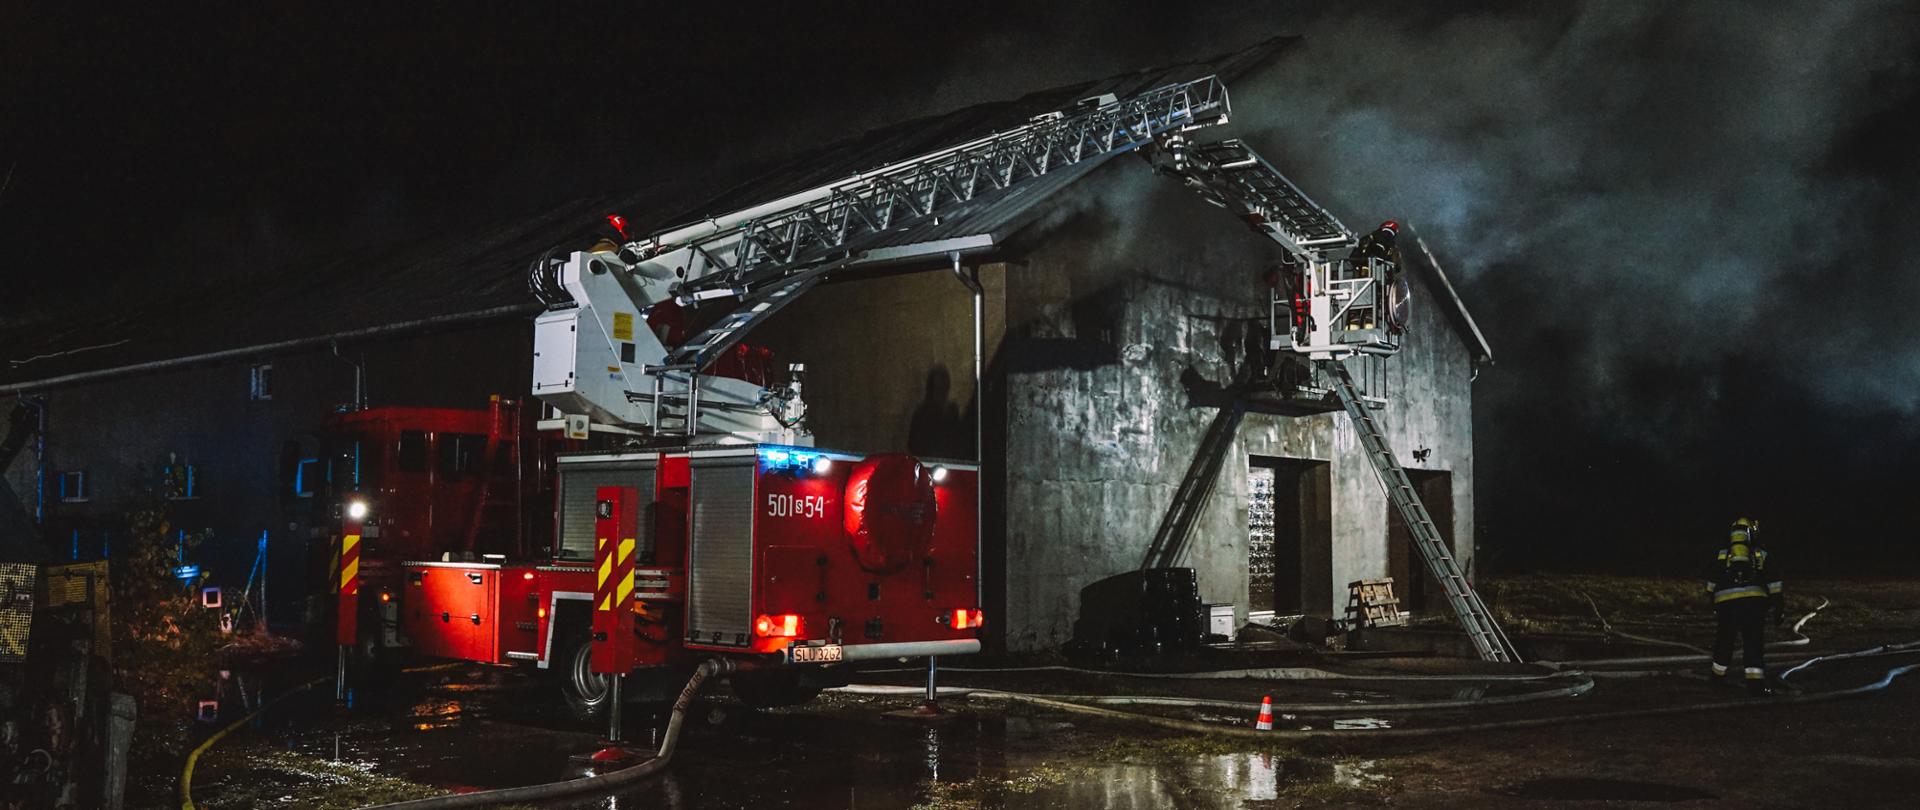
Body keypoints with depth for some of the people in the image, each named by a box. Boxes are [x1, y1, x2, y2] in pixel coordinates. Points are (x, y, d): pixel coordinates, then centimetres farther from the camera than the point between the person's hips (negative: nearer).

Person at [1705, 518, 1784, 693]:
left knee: (1724, 642, 17)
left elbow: (1711, 584, 18)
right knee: (1754, 644, 2)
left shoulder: (1721, 555, 18)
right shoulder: (1762, 555, 15)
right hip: (1754, 600, -1)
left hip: (1725, 602, 1)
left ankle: (1718, 676, 29)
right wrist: (1779, 609, 11)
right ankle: (1756, 682, -5)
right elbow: (1775, 585, 9)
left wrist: (1713, 606, 26)